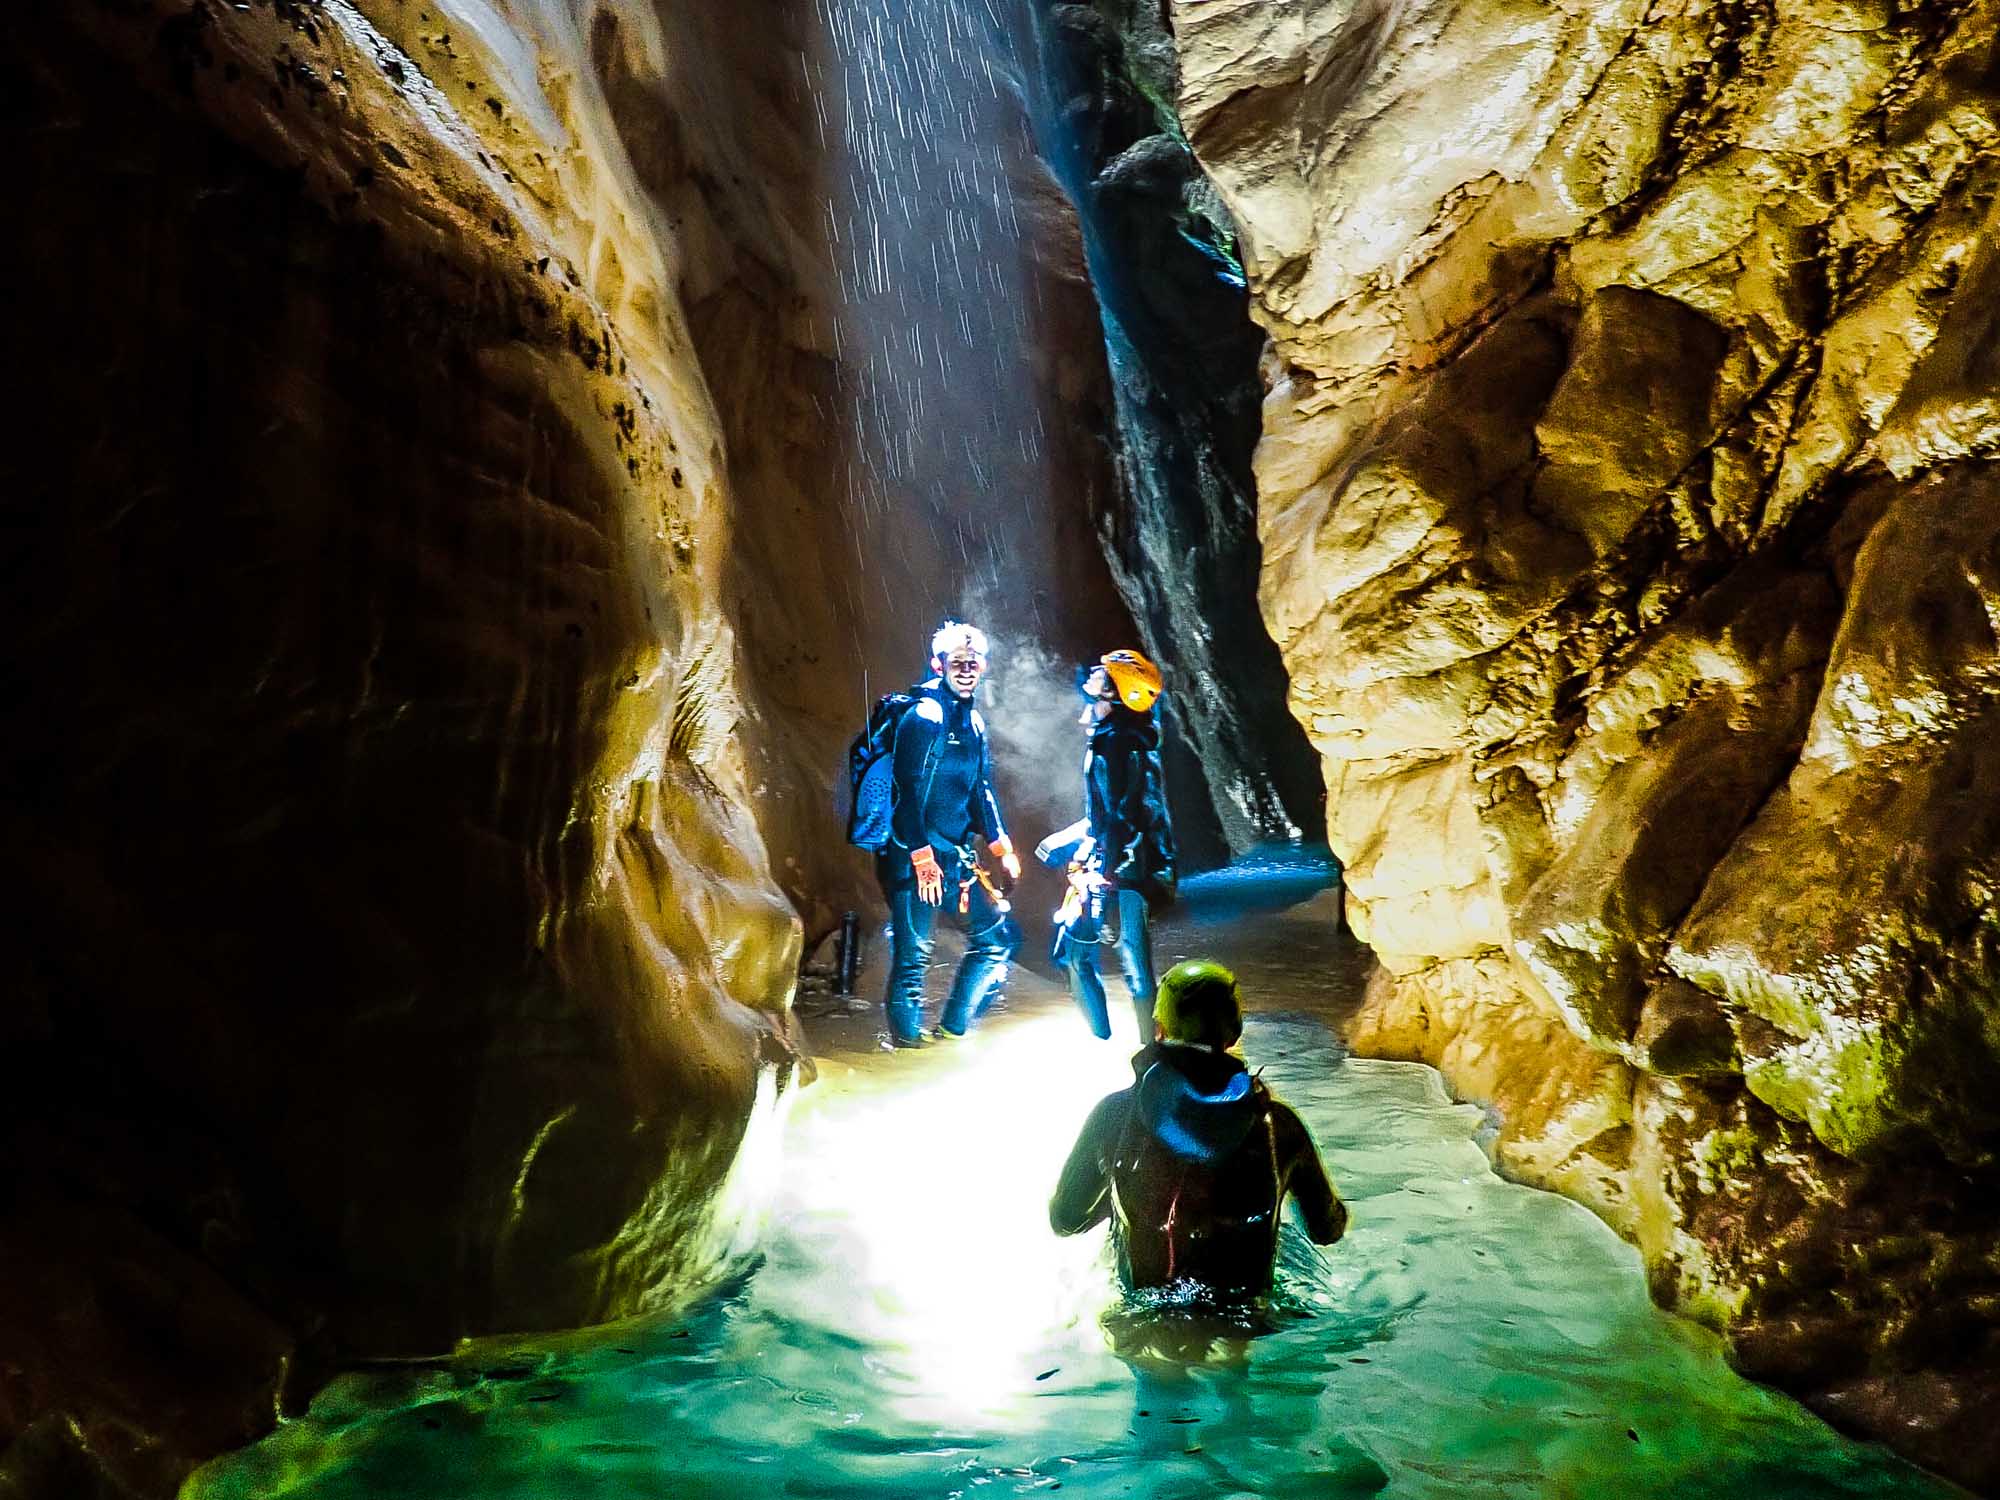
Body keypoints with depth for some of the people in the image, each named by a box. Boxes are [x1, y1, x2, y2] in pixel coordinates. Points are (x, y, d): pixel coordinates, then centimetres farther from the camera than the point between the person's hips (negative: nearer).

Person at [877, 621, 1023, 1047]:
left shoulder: (971, 719, 14)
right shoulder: (925, 715, -12)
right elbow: (909, 791, -18)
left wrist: (1001, 846, 14)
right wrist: (922, 857, -22)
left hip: (955, 857, 9)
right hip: (914, 857, -9)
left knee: (1000, 938, 11)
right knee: (913, 955, -5)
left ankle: (953, 1030, 18)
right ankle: (906, 1042, 8)